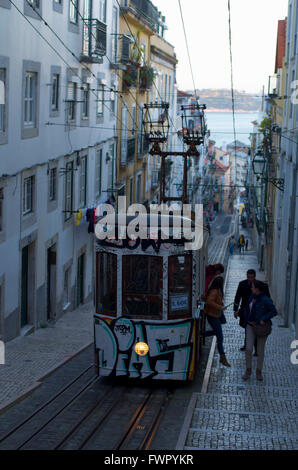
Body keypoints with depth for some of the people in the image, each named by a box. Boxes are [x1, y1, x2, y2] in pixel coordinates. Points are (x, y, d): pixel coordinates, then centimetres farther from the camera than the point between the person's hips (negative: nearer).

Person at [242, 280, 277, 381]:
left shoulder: (265, 300, -18)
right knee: (248, 349, -6)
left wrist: (264, 319, -24)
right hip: (251, 326, 5)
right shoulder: (252, 297, 3)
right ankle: (248, 370, 11)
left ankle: (259, 372, 24)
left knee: (260, 351, 7)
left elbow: (274, 311, -18)